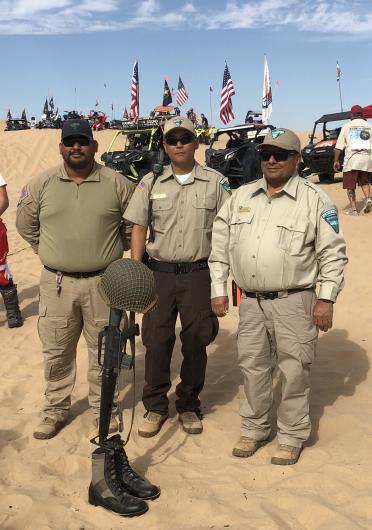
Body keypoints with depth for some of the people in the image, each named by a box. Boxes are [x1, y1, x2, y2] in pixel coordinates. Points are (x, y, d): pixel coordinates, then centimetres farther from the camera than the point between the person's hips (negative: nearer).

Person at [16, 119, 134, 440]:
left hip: (103, 282, -1)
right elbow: (26, 226, 13)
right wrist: (53, 254, 11)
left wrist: (110, 253, 9)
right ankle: (56, 410, 29)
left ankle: (102, 408, 29)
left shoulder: (117, 184, -2)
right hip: (57, 283, 1)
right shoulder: (41, 185, 1)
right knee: (56, 351, 11)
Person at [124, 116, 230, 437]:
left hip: (199, 274, 0)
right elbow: (139, 228, 5)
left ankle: (189, 406, 25)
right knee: (157, 341, 6)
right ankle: (155, 407, 22)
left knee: (196, 342, 7)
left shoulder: (215, 182, 2)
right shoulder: (151, 182, 5)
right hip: (159, 272, 1)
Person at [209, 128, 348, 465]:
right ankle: (254, 429, 32)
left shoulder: (314, 199, -4)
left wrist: (326, 299, -9)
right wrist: (218, 289, 7)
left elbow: (333, 254, -4)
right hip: (251, 301, 4)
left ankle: (292, 436, 23)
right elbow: (220, 245, 11)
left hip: (293, 302, -4)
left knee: (294, 371, 5)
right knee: (252, 367, 14)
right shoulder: (241, 196, 9)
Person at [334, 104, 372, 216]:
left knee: (350, 185, 6)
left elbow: (339, 146, 0)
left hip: (352, 159, -2)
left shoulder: (347, 126, 3)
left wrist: (336, 161, 4)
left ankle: (353, 209, 2)